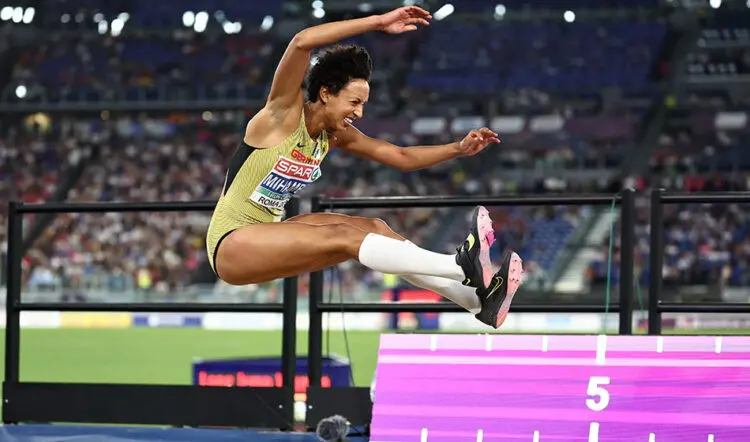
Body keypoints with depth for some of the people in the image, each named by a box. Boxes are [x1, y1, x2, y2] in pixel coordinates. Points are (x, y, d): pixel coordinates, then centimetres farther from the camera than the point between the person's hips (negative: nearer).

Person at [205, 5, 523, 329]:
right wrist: (379, 22, -33)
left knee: (372, 228, -8)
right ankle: (462, 267, -35)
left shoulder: (337, 135, 5)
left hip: (268, 234, 8)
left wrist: (458, 149, -5)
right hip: (231, 244, -8)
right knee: (342, 237, -25)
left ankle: (475, 300, -14)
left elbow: (400, 157, 9)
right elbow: (302, 42, -31)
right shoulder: (284, 115, -15)